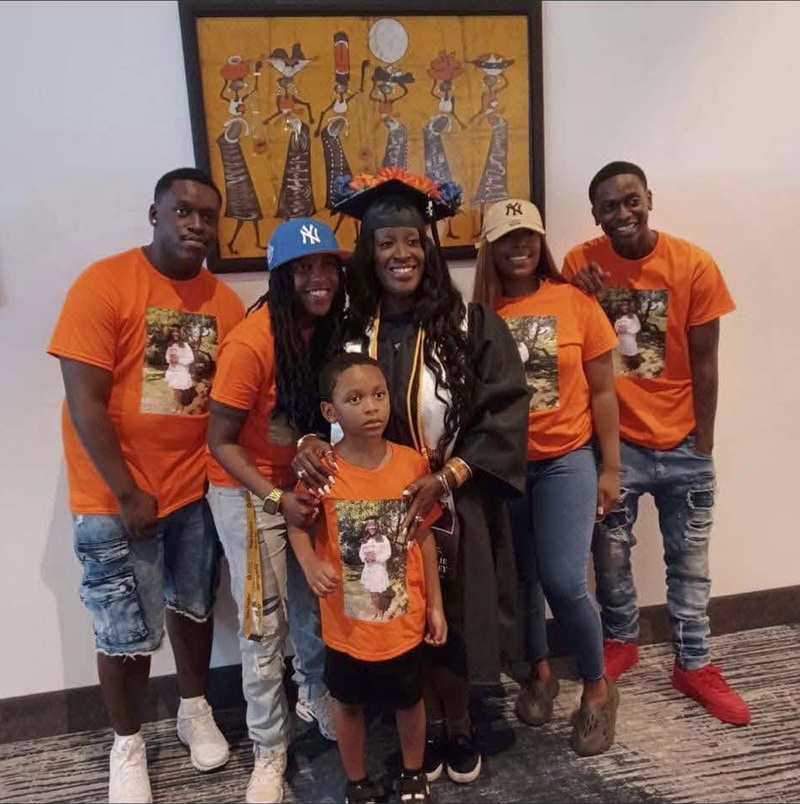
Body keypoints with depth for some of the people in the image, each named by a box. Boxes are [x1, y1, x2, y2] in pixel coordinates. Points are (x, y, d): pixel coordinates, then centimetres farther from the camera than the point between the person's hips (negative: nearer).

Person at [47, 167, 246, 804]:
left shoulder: (225, 301, 1)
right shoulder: (104, 283, -12)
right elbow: (85, 401, -15)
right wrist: (128, 494, -15)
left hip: (196, 487, 4)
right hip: (117, 498, -4)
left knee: (193, 606, 19)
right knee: (127, 633, 7)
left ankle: (195, 711, 42)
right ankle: (127, 743, 32)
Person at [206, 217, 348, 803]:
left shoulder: (330, 330, -4)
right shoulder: (251, 342, -24)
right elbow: (220, 441, -18)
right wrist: (275, 498, -21)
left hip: (305, 484, 6)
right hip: (248, 493, -5)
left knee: (317, 605, 14)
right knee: (265, 627, 4)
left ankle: (316, 696, 43)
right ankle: (270, 749, 25)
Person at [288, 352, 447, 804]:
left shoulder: (412, 463, -12)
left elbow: (424, 536, -2)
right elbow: (298, 525, -4)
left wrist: (435, 603, 2)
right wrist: (311, 565, -26)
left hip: (405, 615, 1)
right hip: (348, 620, -1)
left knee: (409, 699, 22)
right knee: (350, 704, 20)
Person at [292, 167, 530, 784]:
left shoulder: (472, 324, -8)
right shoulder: (347, 327, -2)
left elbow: (506, 411, -11)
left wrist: (447, 478, -20)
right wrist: (307, 443, -19)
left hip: (456, 503, -1)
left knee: (453, 618, 11)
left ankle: (459, 726, 39)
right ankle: (430, 726, 39)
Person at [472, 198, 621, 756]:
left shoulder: (576, 303, -4)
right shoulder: (477, 315, -2)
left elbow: (601, 392, 1)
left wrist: (611, 468, 0)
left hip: (566, 460, -1)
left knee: (563, 581, -8)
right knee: (519, 577, 13)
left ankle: (598, 687, 20)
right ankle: (539, 672, 39)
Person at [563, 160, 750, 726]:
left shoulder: (695, 265, -8)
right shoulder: (582, 264, -6)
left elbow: (704, 362, -3)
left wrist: (704, 444, -1)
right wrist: (595, 305, -19)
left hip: (681, 441, 0)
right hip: (615, 438, 0)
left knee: (690, 559, 13)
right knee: (611, 551, 13)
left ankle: (694, 665, 31)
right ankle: (621, 641, 38)